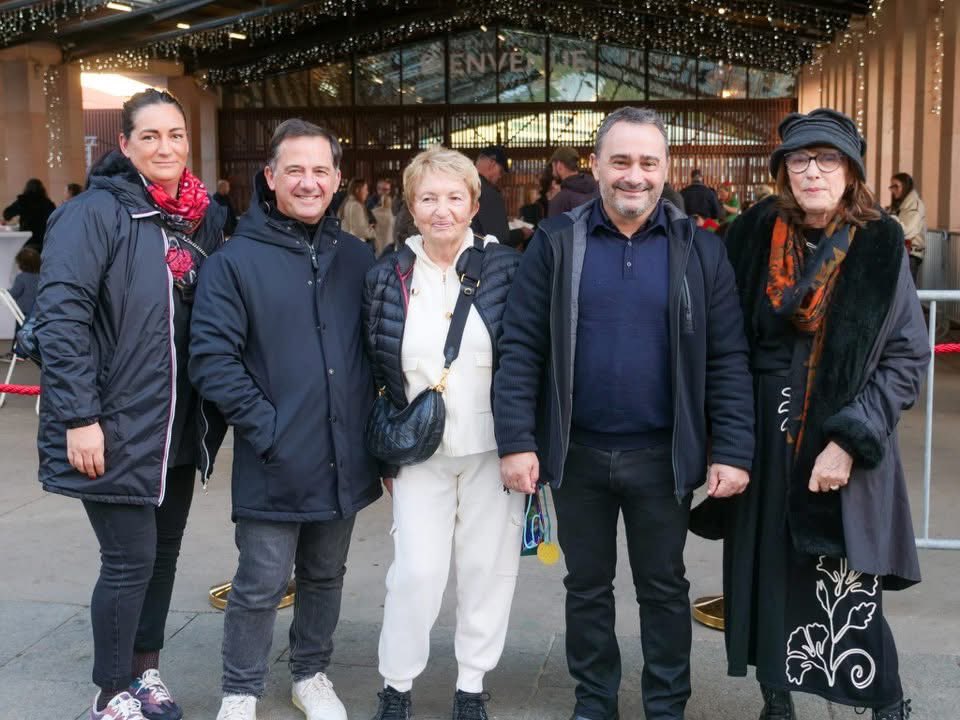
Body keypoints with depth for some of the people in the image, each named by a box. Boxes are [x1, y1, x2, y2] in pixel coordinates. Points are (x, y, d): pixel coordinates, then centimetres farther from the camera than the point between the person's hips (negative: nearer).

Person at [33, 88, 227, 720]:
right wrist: (79, 417, -20)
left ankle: (146, 669, 34)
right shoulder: (96, 213, -12)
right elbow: (60, 317, -17)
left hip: (179, 428, 6)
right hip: (115, 428, -6)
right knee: (131, 559, -1)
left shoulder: (205, 219, 7)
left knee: (164, 551, 15)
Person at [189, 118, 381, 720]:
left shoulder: (358, 259, 6)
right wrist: (264, 427, -17)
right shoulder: (237, 260, -8)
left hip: (345, 462, 4)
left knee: (325, 577, 18)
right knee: (261, 587, 4)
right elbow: (212, 357, -12)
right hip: (274, 465, -4)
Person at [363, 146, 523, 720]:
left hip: (493, 449, 0)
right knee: (417, 571, -2)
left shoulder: (506, 267, -3)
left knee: (488, 569, 7)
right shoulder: (388, 278, 0)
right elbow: (373, 372, 7)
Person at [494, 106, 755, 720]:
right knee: (587, 586, 16)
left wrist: (733, 452, -8)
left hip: (662, 456, 0)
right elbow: (521, 348, -4)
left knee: (664, 588, 14)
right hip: (577, 454, 1)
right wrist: (516, 441, -10)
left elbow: (728, 359, -3)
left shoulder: (699, 249, -3)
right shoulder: (556, 243, -4)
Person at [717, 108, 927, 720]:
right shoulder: (753, 236, 2)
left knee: (847, 593, -2)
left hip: (843, 453, -3)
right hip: (763, 446, 3)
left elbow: (907, 357, -5)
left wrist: (850, 440, -14)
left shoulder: (879, 246, -4)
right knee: (767, 575, 10)